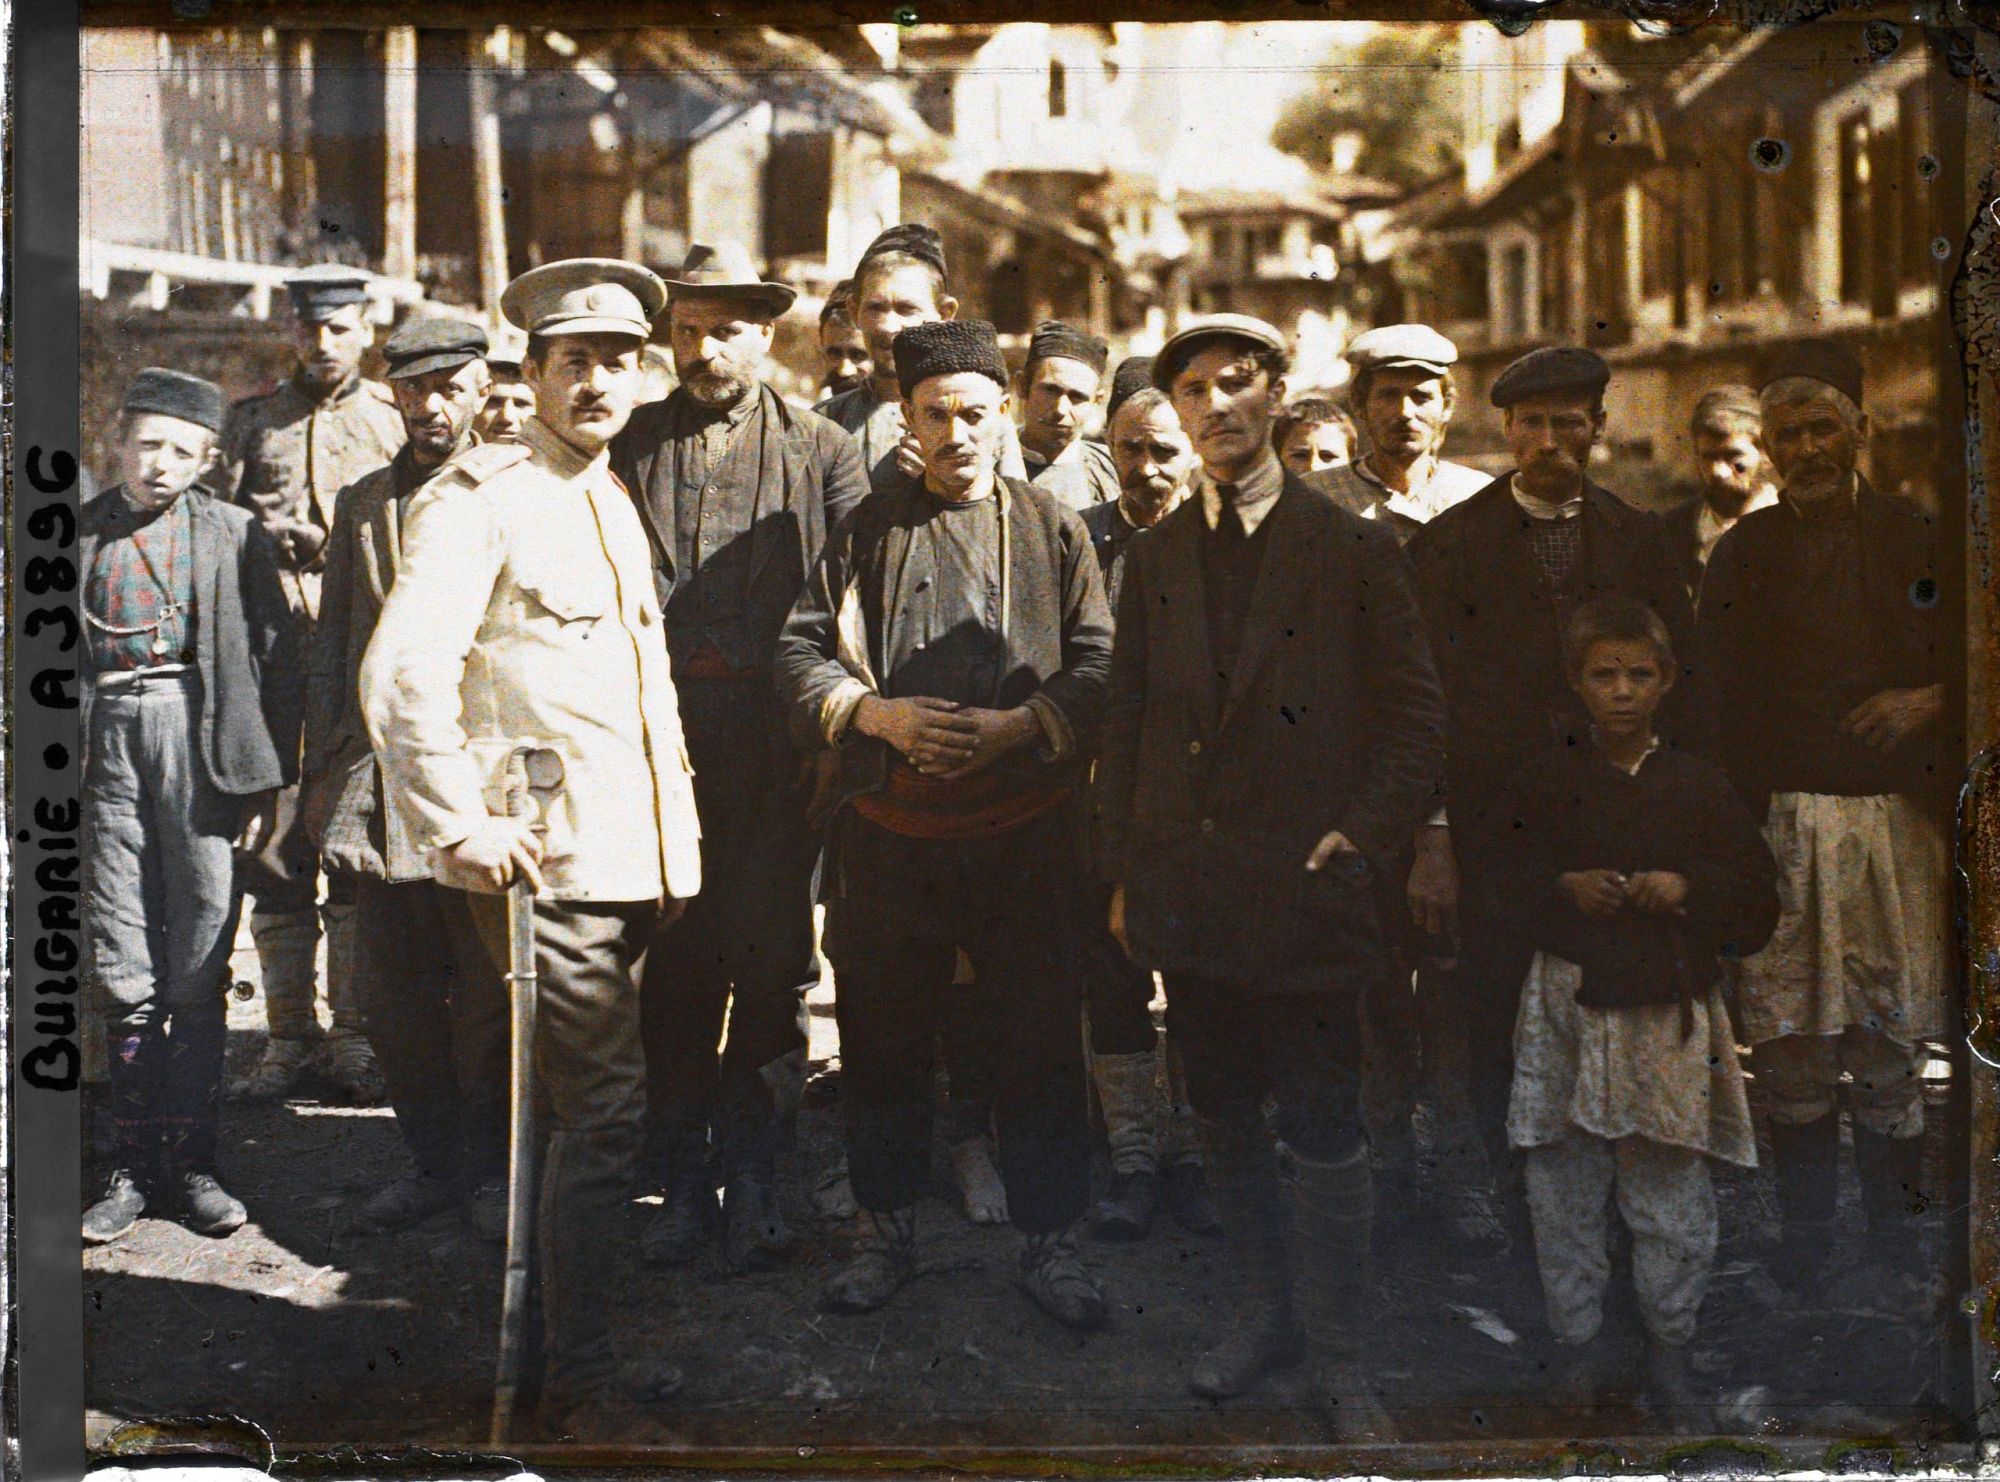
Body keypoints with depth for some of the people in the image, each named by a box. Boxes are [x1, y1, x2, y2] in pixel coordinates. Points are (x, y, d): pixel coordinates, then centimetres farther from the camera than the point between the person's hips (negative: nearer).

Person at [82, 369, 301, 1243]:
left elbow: (277, 659, 4)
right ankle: (135, 1162, 13)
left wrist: (268, 779, -1)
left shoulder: (235, 535, 5)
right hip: (110, 745, 1)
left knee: (199, 969, 1)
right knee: (125, 972, 4)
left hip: (203, 746, -1)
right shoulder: (81, 534, 9)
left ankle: (190, 1161, 10)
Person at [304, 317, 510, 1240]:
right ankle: (431, 1163, 24)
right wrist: (321, 774, 11)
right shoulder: (362, 506, 15)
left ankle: (491, 1171, 17)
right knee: (391, 990, 8)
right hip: (378, 778, 4)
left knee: (487, 991, 1)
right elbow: (332, 646, 17)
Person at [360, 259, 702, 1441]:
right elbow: (403, 671, -19)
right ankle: (582, 1388, 2)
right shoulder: (481, 496, -9)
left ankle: (588, 1350, 28)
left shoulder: (614, 501, 19)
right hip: (546, 859, -8)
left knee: (597, 1110, 15)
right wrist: (459, 822, -21)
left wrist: (676, 835, 21)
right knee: (604, 1110, -9)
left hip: (634, 858, 8)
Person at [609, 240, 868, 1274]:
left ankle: (752, 1181, 12)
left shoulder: (822, 453, 8)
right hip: (659, 733, 1)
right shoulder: (630, 446, 11)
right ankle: (682, 1180, 14)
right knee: (674, 959, 4)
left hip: (779, 743, -1)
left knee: (770, 964, 0)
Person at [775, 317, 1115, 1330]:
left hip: (1024, 829, -1)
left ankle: (1047, 1242, 15)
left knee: (1041, 1039, 1)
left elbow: (1101, 667, 2)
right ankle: (886, 1231, 25)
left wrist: (1017, 726, -13)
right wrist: (875, 714, -11)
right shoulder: (867, 532, 9)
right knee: (882, 1038, 9)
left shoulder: (1053, 529, 6)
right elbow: (800, 651, 6)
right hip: (888, 831, 1)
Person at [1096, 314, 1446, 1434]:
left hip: (1303, 893, -4)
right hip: (1188, 899, 4)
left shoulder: (1356, 553, -2)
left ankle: (1339, 1358, 15)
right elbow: (1128, 724, 13)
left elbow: (1416, 723, -1)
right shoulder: (1155, 557, 11)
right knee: (1226, 1122, 14)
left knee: (1324, 1133, 1)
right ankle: (1259, 1318, 31)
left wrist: (1358, 840, -11)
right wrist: (1123, 871, 9)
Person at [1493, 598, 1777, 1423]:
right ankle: (1578, 1346, 21)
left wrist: (1685, 889, -11)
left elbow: (1757, 902, 5)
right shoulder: (1544, 784, 2)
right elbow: (1497, 890, 5)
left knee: (1673, 1198, 2)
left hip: (1669, 1011, 0)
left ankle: (1669, 1356, 18)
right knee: (1565, 1191, 5)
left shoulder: (1699, 788, 2)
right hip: (1568, 1006, 0)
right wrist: (1565, 888, -12)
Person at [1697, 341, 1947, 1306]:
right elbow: (1718, 702, 7)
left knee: (1889, 1047, 1)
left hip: (1896, 819, 0)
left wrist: (1930, 702, -10)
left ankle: (1892, 1255, 11)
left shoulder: (1919, 541, 8)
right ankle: (1804, 1247, 12)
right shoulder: (1742, 554, 8)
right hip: (1779, 821, 0)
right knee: (1792, 1051, 0)